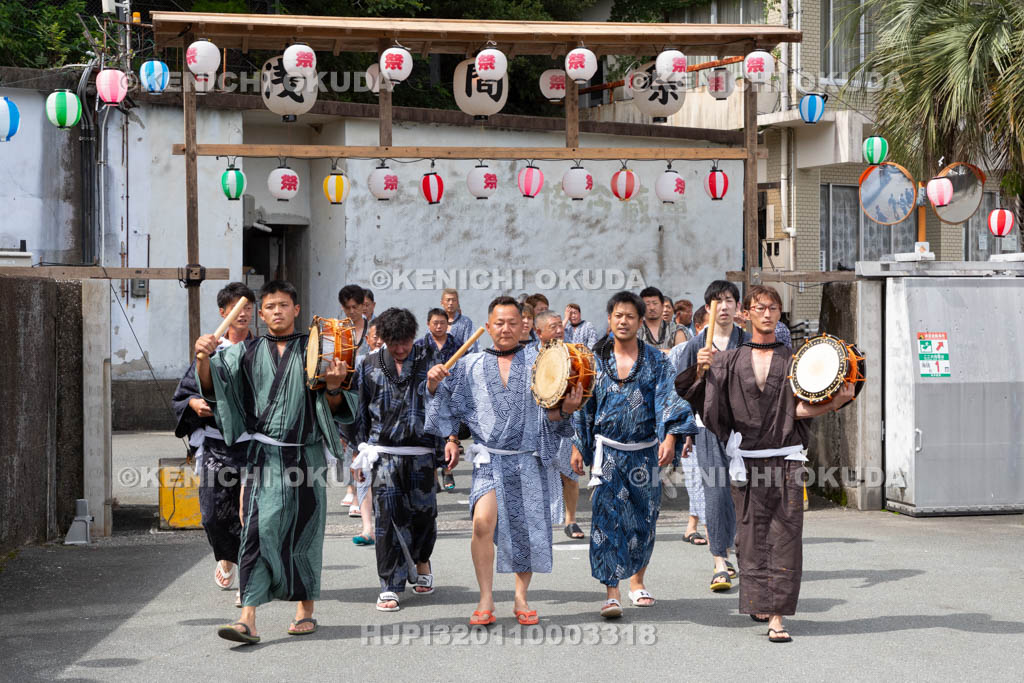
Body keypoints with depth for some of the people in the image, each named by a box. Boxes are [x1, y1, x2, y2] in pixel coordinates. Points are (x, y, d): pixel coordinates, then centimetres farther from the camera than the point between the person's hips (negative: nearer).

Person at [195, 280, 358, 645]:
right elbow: (210, 384, -4)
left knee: (304, 531, 7)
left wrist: (333, 387, -16)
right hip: (264, 454, 0)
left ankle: (305, 609, 23)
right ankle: (248, 618, -14)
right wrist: (204, 357, -22)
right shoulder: (248, 352, 9)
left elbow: (333, 409, 5)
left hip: (305, 454, 0)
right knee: (257, 530, -9)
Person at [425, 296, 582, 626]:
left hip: (528, 460, 1)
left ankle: (521, 598, 24)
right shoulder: (471, 366, 7)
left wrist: (565, 409, -20)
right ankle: (486, 600, -10)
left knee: (528, 528, 5)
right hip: (490, 459, -1)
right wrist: (434, 384, -6)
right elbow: (443, 401, 13)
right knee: (483, 521, -20)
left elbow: (551, 414, 1)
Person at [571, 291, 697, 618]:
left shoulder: (656, 361, 2)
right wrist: (578, 446, 7)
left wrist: (670, 437, -23)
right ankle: (611, 592, -12)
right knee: (607, 516, -12)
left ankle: (637, 582, 29)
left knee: (643, 518, 9)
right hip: (607, 451, -1)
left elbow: (668, 398, -8)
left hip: (645, 451, 1)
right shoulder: (596, 360, 5)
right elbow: (583, 405, 10)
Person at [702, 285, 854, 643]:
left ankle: (777, 617, -8)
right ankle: (758, 602, 20)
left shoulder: (793, 360, 8)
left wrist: (837, 401, -16)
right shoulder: (730, 360, 10)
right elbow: (705, 399, 7)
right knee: (752, 536, 3)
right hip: (746, 459, 1)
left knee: (785, 537, -7)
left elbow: (801, 409, -2)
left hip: (786, 459, -1)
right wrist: (701, 368, -8)